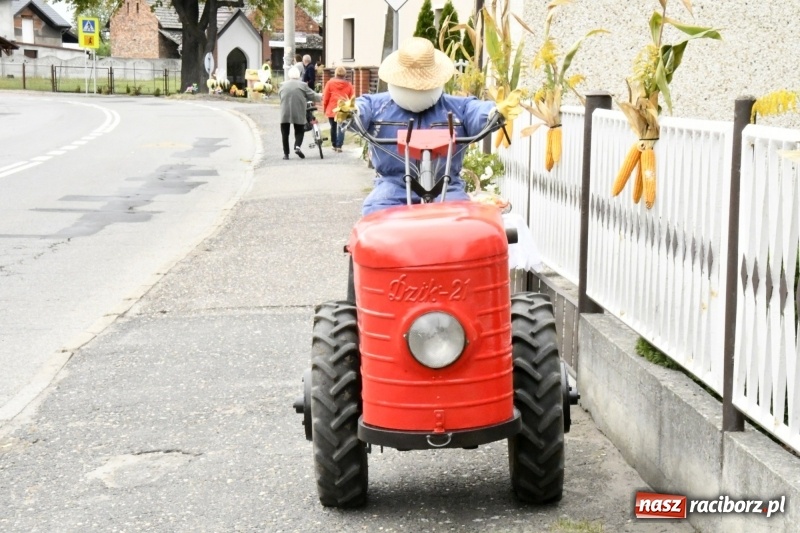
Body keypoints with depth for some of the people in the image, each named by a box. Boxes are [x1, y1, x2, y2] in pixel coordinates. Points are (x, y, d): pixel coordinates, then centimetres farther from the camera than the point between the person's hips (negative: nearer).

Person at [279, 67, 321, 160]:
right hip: (298, 113, -1)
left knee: (285, 133, 10)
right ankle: (297, 146, -13)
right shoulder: (302, 85, 0)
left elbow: (280, 95, 14)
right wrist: (320, 98, 22)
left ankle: (286, 153, 8)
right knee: (299, 131, 12)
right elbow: (311, 95, 2)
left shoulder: (283, 85, 8)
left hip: (285, 113, 1)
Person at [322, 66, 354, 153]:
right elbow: (352, 98, 5)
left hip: (332, 110, 0)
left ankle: (334, 145, 21)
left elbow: (325, 97, 1)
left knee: (333, 127, 15)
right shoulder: (348, 85, 3)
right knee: (341, 128, 1)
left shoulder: (330, 83, 0)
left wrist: (325, 108, 13)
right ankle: (339, 146, -9)